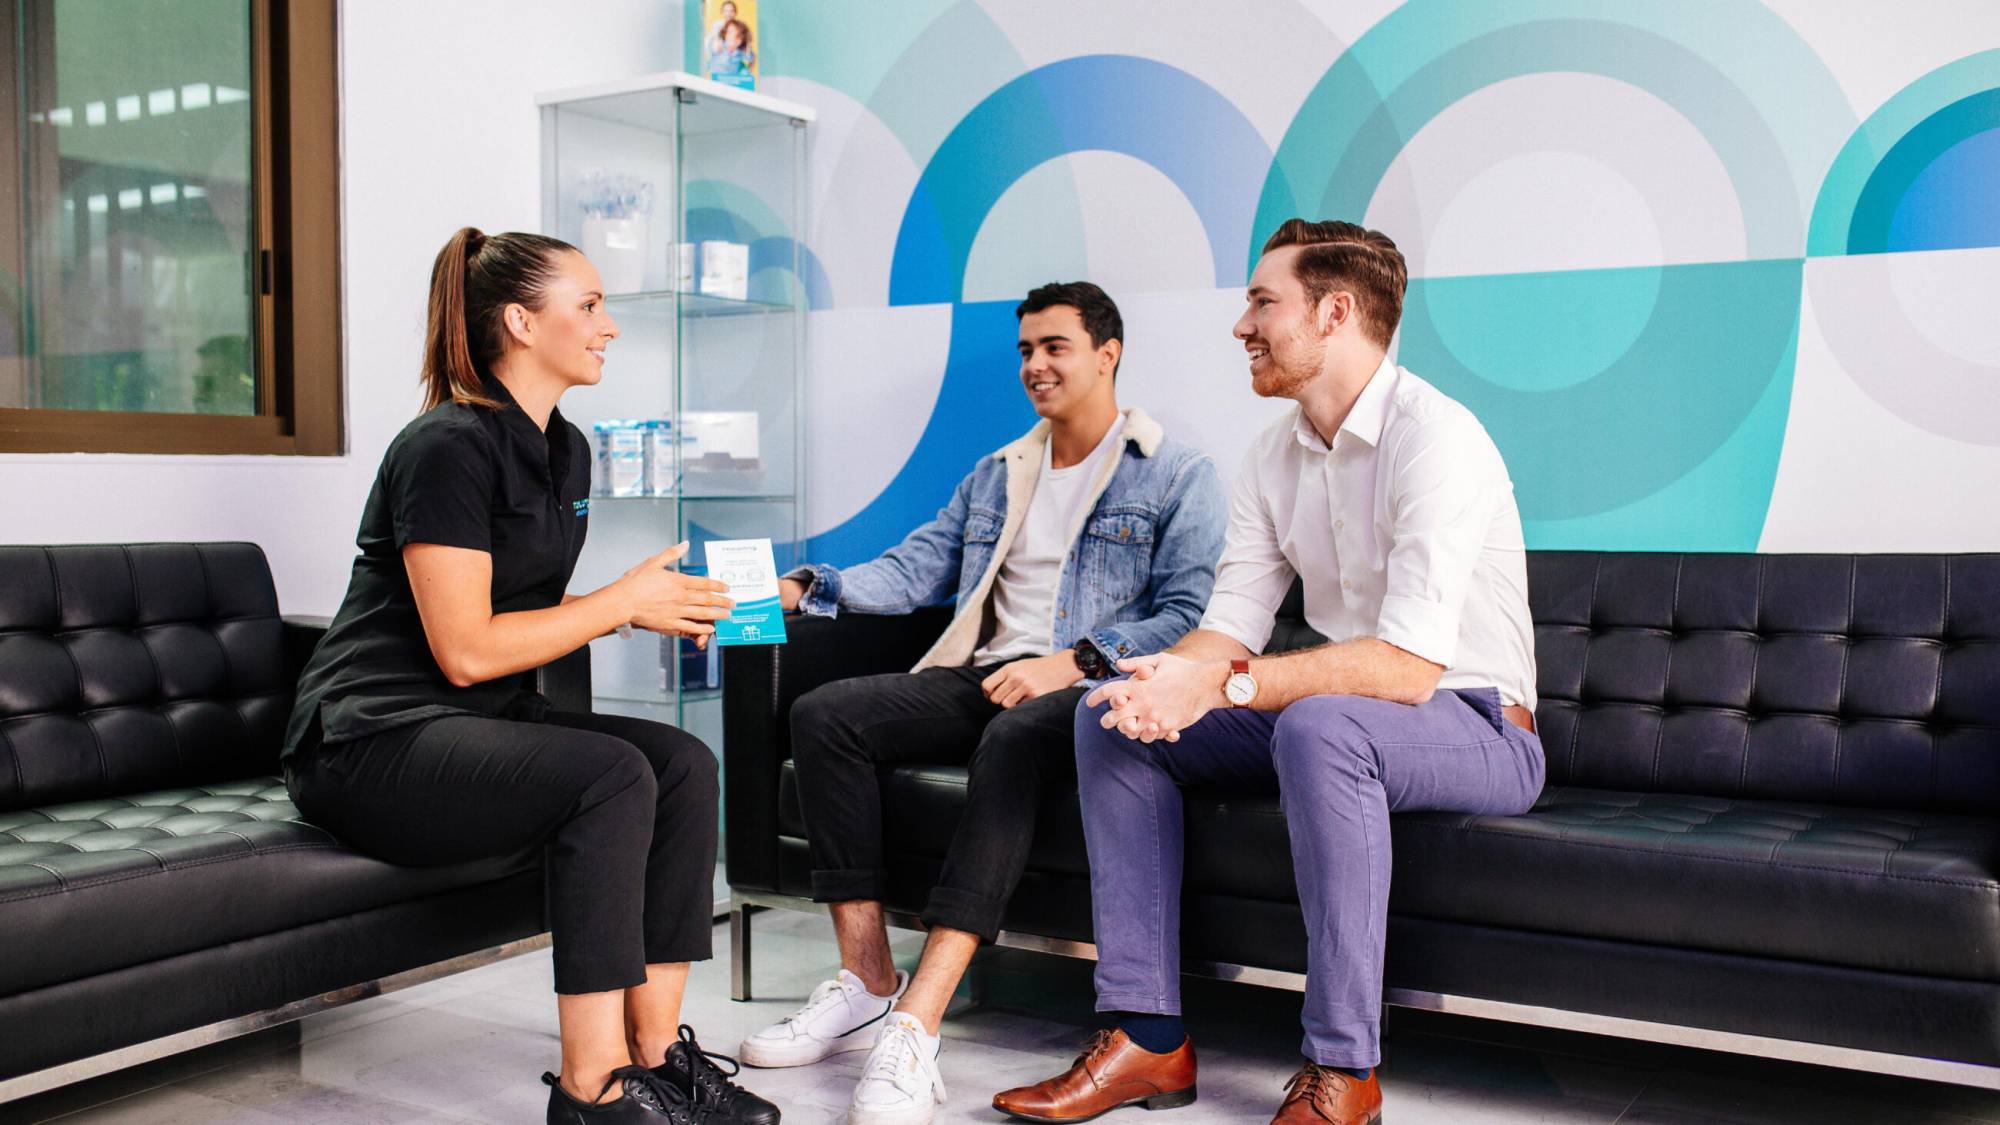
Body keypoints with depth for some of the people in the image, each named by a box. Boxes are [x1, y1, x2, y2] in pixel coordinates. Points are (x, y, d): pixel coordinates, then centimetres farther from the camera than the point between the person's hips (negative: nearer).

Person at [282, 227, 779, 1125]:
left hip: (484, 719, 9)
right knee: (611, 774, -30)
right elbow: (466, 649, -21)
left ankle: (655, 1050, -10)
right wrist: (623, 602, -14)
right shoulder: (449, 446, -16)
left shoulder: (565, 450, 12)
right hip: (373, 740, -9)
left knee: (685, 762, -13)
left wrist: (660, 608, 1)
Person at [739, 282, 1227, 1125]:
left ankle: (914, 1029, -44)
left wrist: (1075, 660, -20)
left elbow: (1191, 615, -6)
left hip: (1089, 691, -6)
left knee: (1014, 740, -40)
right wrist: (809, 588, 0)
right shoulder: (997, 474, 24)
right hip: (982, 676, 6)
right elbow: (916, 567, 17)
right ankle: (867, 985, -18)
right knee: (822, 715, -17)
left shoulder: (1178, 476, 4)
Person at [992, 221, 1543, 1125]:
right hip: (1341, 722, 8)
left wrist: (1223, 685, -32)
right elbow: (1232, 624, 0)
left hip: (1477, 729, -8)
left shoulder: (1434, 438, -21)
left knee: (1320, 724, -39)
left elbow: (1408, 668, -30)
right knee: (1110, 712, -6)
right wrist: (1170, 680, -23)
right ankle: (1147, 1035, -8)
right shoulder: (1275, 455, 6)